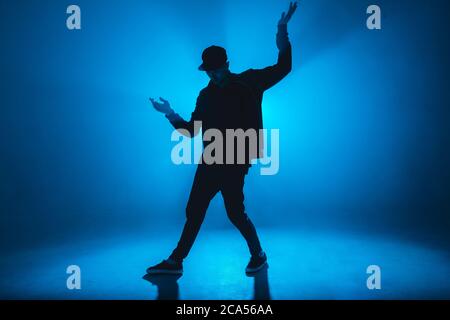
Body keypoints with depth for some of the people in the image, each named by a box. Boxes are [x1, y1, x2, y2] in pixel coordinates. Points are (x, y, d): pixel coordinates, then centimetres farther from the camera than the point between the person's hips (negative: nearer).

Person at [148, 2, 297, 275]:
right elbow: (192, 130, 12)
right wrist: (171, 115, -2)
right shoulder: (206, 95, 11)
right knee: (194, 211, 10)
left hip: (236, 162, -5)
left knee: (235, 212, -3)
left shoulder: (249, 82, 0)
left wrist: (282, 32, -12)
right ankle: (175, 261, 24)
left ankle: (258, 255, 24)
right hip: (210, 162, 5)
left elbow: (283, 68, -5)